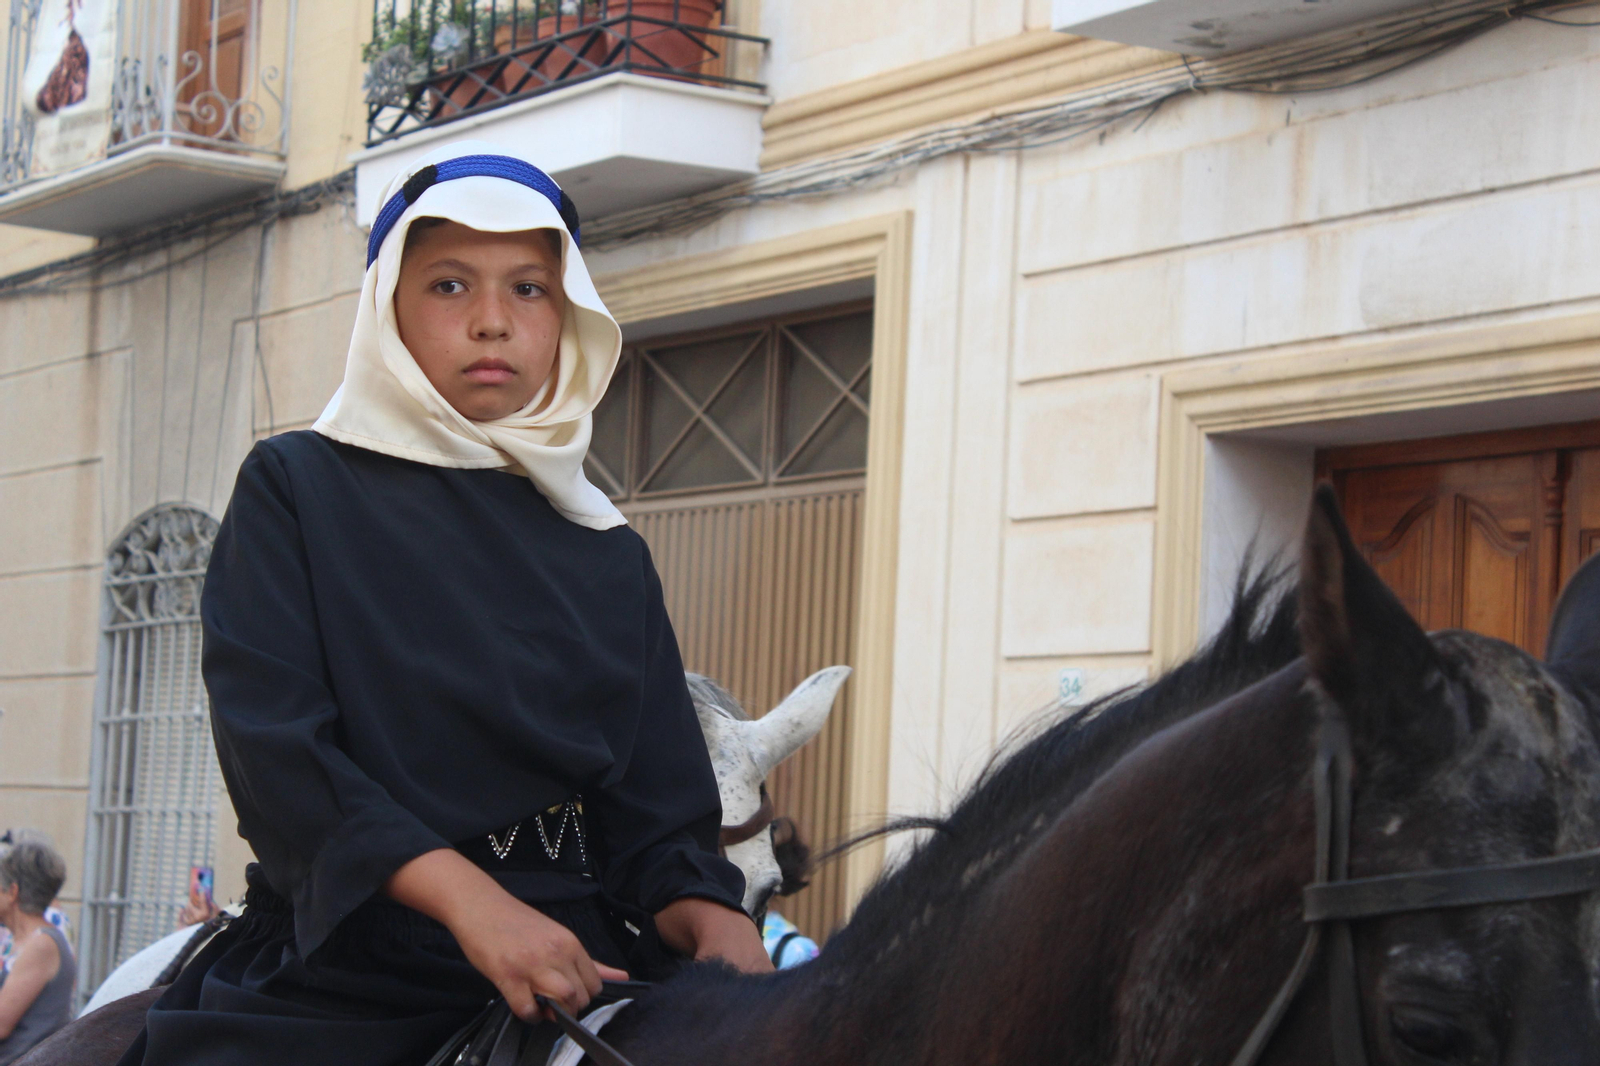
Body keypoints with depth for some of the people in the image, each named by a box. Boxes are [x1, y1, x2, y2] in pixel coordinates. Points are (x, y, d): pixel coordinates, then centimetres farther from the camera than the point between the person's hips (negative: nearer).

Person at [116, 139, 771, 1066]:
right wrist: (466, 896, -20)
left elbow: (654, 815, 12)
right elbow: (274, 736, -7)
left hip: (576, 971, 4)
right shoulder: (296, 489, 7)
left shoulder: (612, 560, 18)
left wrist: (712, 922, -12)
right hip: (339, 978, -3)